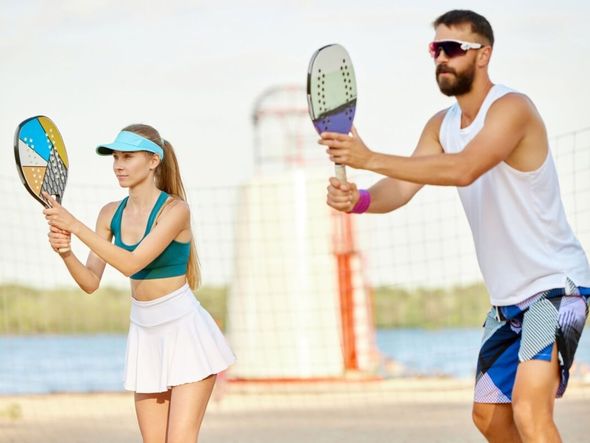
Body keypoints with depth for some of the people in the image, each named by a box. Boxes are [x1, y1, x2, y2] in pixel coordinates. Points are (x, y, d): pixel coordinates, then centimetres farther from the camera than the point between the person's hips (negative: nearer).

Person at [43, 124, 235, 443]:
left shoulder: (174, 209, -15)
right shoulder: (111, 214, 4)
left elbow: (131, 264, -26)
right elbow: (91, 282, 0)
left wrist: (75, 226, -30)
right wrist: (65, 252, -20)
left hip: (185, 331, -6)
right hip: (144, 333, 6)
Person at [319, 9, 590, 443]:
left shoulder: (512, 108, -19)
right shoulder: (441, 126, 7)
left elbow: (464, 169, -36)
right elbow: (403, 187, -5)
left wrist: (370, 159, -41)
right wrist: (359, 199, -28)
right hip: (508, 299, 9)